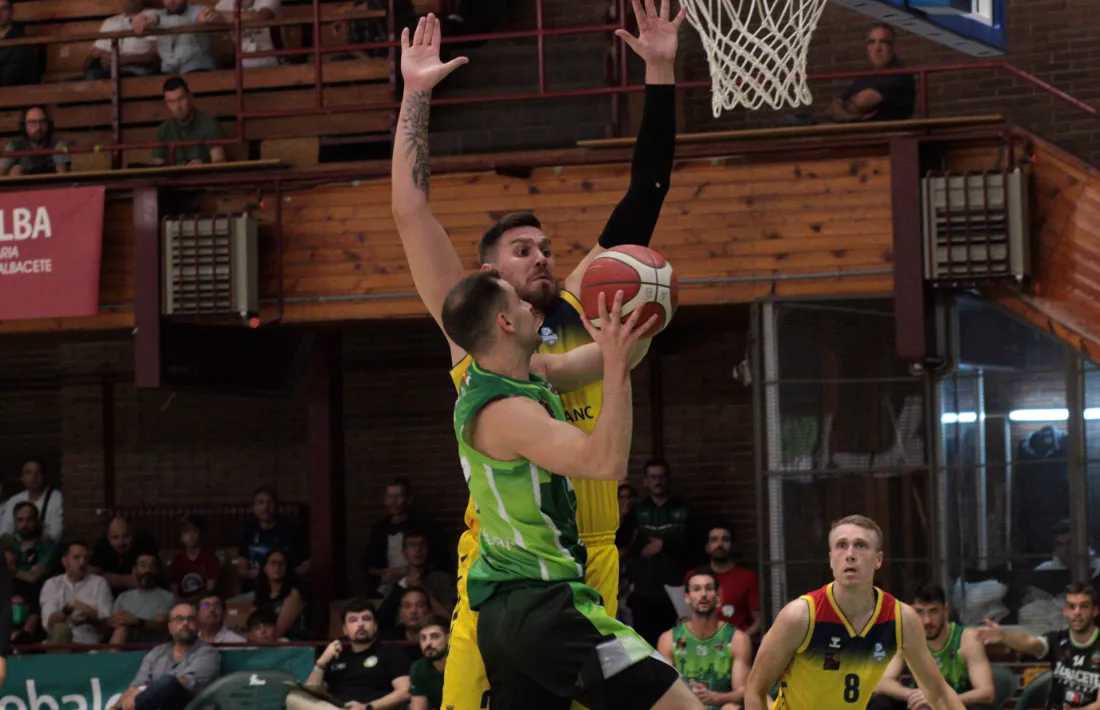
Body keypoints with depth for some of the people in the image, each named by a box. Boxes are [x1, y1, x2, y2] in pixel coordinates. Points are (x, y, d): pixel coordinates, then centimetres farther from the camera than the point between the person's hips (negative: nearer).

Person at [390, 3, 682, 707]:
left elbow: (645, 196, 13)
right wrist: (416, 95, -1)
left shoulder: (581, 307, 14)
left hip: (590, 554, 4)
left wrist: (661, 77, 10)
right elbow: (410, 211, 1)